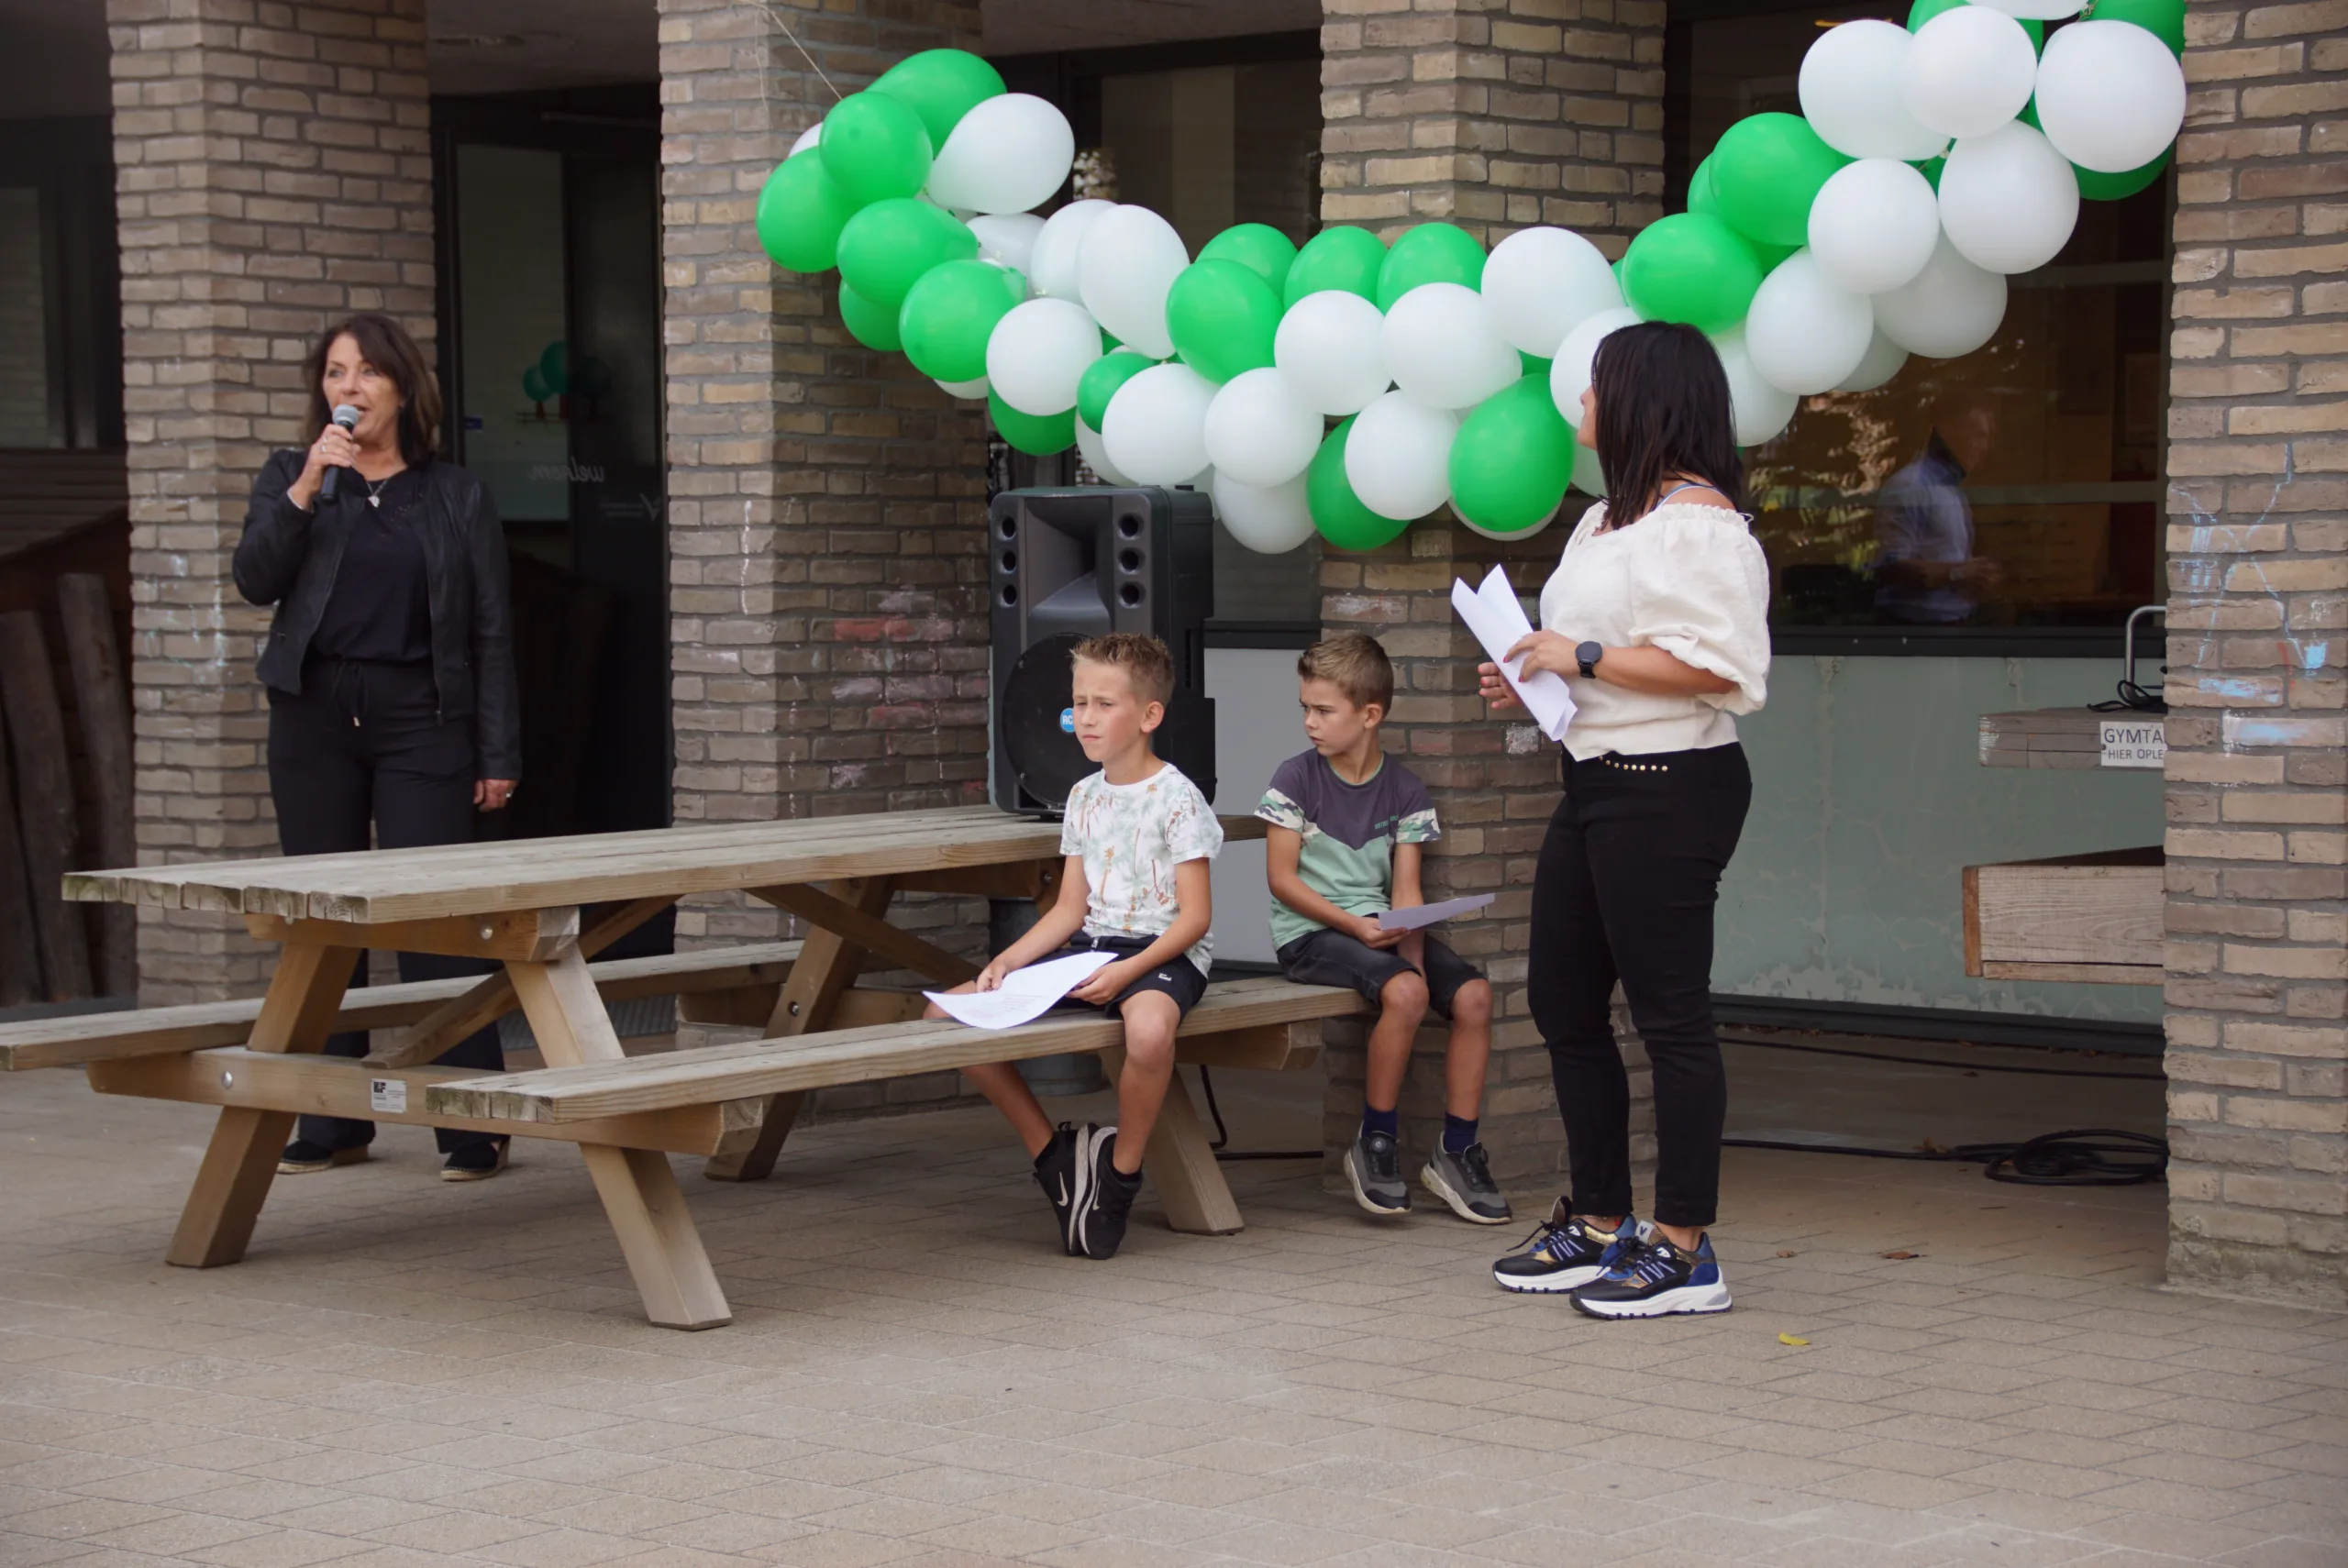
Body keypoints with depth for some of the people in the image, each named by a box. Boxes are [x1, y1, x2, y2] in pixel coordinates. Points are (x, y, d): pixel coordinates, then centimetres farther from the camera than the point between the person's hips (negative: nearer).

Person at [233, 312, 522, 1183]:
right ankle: (332, 1124, 14)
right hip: (315, 716, 3)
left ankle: (473, 1127, -4)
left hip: (420, 719, -2)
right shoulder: (289, 478, 11)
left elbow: (490, 634, 4)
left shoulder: (455, 497, 7)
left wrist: (498, 756, -2)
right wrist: (308, 489, -16)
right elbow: (255, 579, -4)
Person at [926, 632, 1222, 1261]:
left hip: (1162, 952, -7)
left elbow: (1195, 916, -12)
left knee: (1148, 1029, -44)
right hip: (1091, 946, 7)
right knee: (947, 1013, -6)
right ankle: (1053, 1152, 3)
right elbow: (1070, 908, 13)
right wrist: (1008, 961, -2)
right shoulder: (1084, 797, 13)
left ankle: (1121, 1169, -16)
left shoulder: (1177, 798, -8)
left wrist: (1128, 972, -25)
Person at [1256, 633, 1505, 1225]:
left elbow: (1406, 887, 3)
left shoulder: (1404, 791, 7)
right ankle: (1375, 1144, -15)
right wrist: (1355, 926, -16)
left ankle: (1457, 1150, -6)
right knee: (1405, 990, -32)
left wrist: (1412, 945, -17)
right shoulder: (1296, 779, -2)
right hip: (1309, 932, -4)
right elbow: (1283, 878, -6)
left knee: (1473, 994, -19)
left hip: (1381, 928, 4)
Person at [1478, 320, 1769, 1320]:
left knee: (1669, 1015, -5)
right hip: (1596, 782, 11)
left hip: (1668, 788, -11)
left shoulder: (1697, 518, -14)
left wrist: (1583, 658, -18)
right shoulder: (1608, 518, 19)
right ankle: (1599, 1224, 25)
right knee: (1563, 1004, 14)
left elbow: (1717, 666, -23)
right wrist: (1534, 679, 11)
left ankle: (1685, 1251, 2)